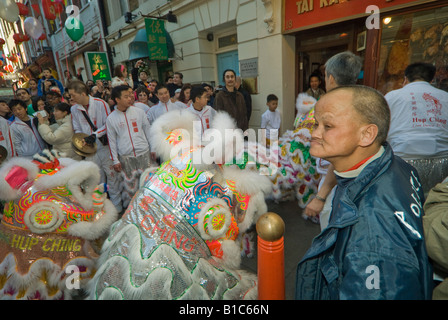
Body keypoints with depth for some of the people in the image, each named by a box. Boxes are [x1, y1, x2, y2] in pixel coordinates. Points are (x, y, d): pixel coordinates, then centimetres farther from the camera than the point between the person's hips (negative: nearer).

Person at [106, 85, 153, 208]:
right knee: (129, 184, 4)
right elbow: (112, 141, 4)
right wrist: (115, 160, 2)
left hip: (143, 153, 1)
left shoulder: (139, 112, 2)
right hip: (125, 157, -1)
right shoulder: (111, 119, 1)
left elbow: (148, 131, 9)